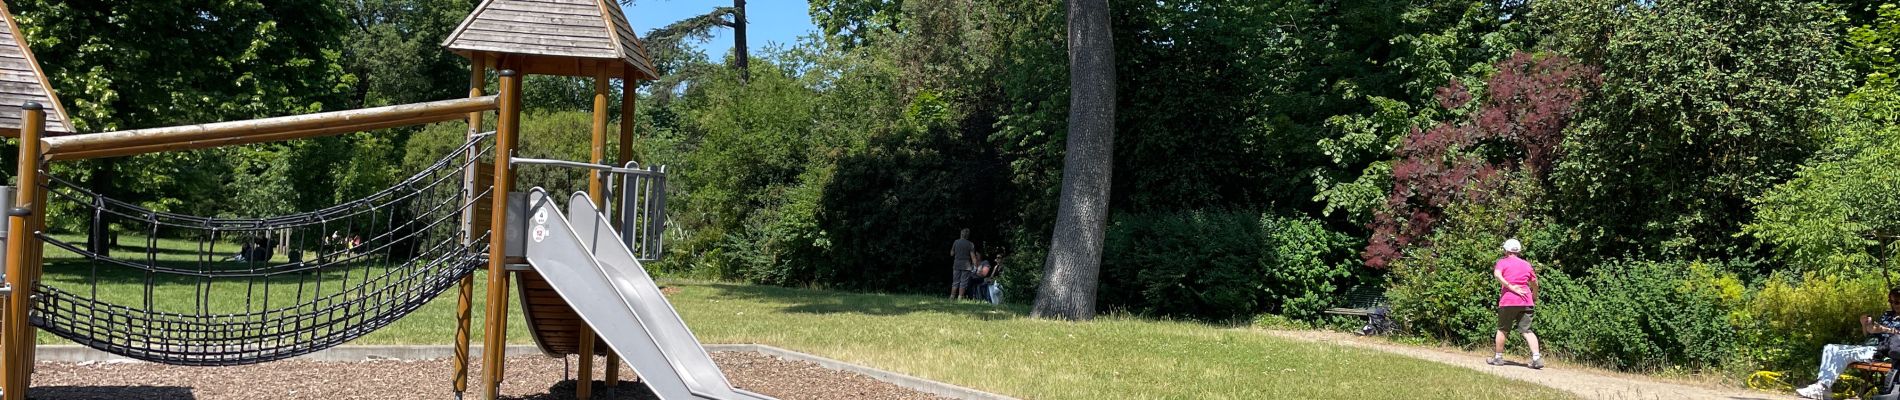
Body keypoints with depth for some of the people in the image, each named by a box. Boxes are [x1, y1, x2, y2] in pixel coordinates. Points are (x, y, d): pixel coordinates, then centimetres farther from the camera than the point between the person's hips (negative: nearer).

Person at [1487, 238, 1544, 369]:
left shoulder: (1503, 262, 3)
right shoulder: (1526, 264, 14)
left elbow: (1497, 274, -18)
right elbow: (1534, 283, 20)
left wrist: (1510, 287, -16)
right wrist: (1534, 297, 36)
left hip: (1508, 300, -3)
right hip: (1525, 301, 3)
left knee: (1502, 329, 11)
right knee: (1526, 330, 2)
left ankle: (1498, 357, 17)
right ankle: (1537, 357, -12)